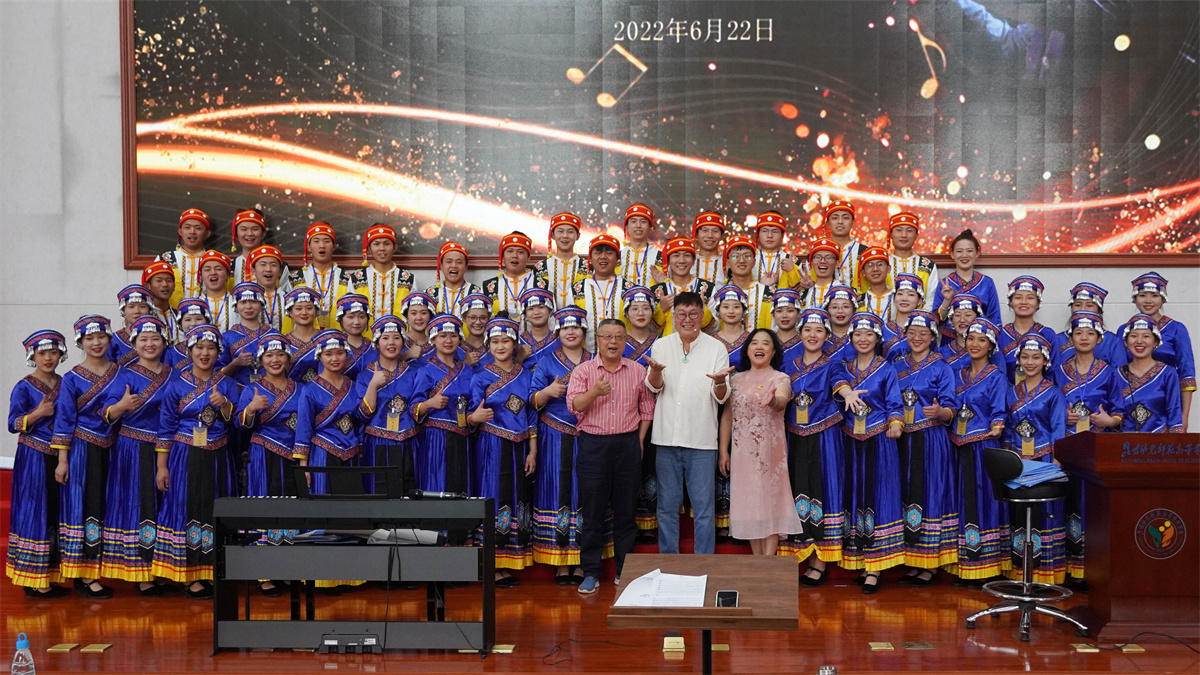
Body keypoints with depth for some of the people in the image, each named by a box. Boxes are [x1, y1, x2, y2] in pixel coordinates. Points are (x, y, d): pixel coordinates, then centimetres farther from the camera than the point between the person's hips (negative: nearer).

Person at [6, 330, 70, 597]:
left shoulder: (66, 385, 10)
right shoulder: (24, 387, -5)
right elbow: (13, 425, -9)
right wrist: (39, 412, -21)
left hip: (60, 457, 5)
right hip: (34, 459, -5)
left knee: (58, 514, 7)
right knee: (35, 513, -4)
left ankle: (52, 578, 15)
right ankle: (33, 581, 1)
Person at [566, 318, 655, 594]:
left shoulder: (638, 371, 8)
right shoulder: (583, 370, 3)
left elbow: (647, 407, 12)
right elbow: (573, 405, -8)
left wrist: (640, 440, 5)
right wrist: (594, 392, -25)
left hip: (628, 444, 2)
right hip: (594, 444, -1)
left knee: (627, 509, 6)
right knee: (592, 510, 1)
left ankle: (625, 570, 17)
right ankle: (591, 573, 10)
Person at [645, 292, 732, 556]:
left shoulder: (716, 348, 3)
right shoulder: (661, 345, 7)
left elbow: (722, 398, -2)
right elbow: (654, 387, -3)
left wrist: (720, 383, -26)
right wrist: (655, 370, -26)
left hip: (701, 439, -1)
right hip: (667, 437, 2)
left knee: (704, 507, 1)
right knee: (667, 505, 10)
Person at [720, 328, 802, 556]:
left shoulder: (781, 379, 0)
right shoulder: (737, 379, 9)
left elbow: (782, 401, -23)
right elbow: (727, 416, 10)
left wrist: (774, 400, -47)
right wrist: (723, 450, 4)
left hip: (769, 450, -3)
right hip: (742, 450, 3)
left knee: (769, 500, -4)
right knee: (748, 503, 6)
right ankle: (756, 559, 15)